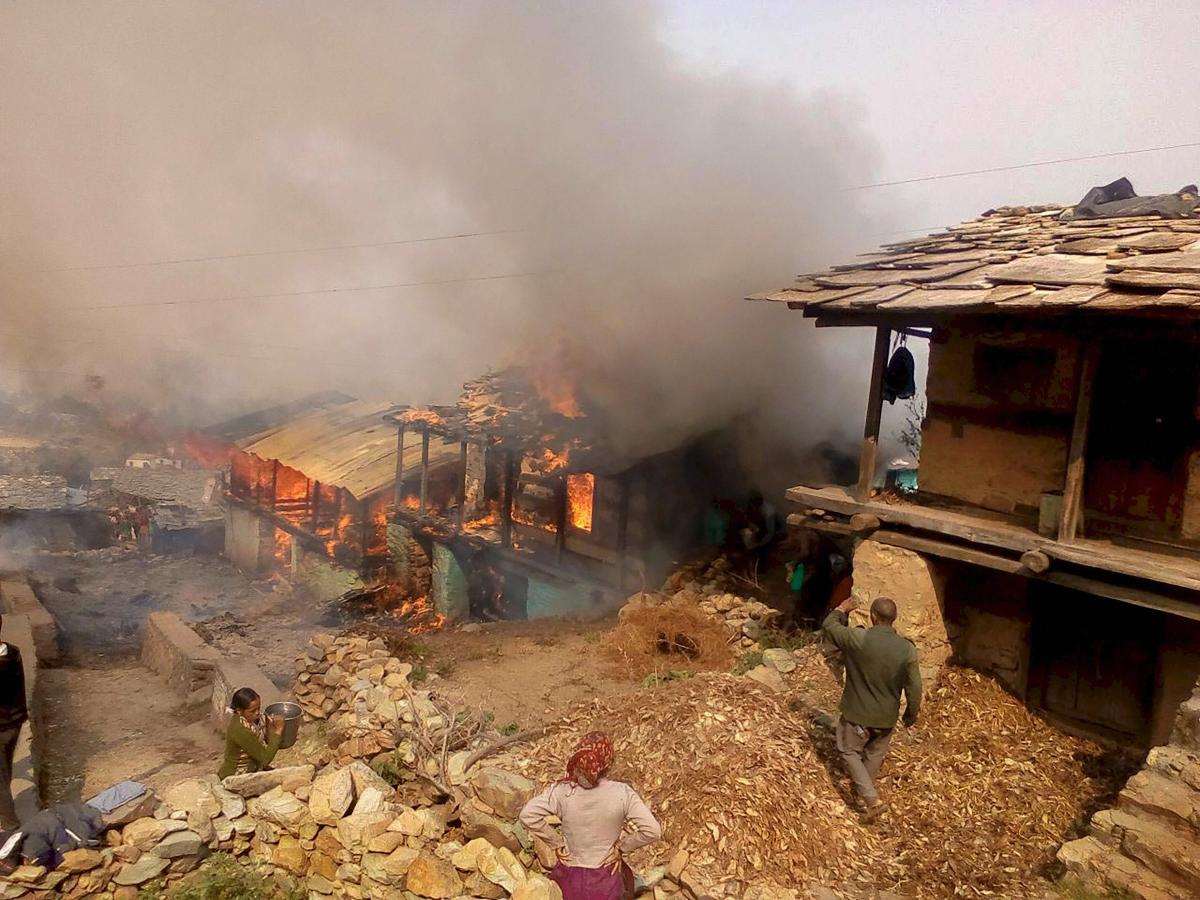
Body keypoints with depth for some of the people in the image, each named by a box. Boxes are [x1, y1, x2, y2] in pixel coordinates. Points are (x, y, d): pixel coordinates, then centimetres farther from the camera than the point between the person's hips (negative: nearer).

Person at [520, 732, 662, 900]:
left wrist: (556, 843, -13)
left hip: (571, 878, 1)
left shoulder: (563, 791, -19)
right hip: (607, 879, -1)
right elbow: (653, 831, -25)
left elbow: (527, 816, -25)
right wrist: (622, 846, -10)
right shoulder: (622, 793, -22)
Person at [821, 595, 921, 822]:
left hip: (857, 712, -3)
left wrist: (842, 609, 13)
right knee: (875, 754, 27)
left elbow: (828, 625, -6)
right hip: (886, 717, 3)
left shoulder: (857, 639, -24)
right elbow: (914, 689, -10)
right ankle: (864, 789, 47)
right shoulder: (907, 649, -19)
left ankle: (871, 799, 10)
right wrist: (912, 714, 8)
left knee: (849, 751, 19)